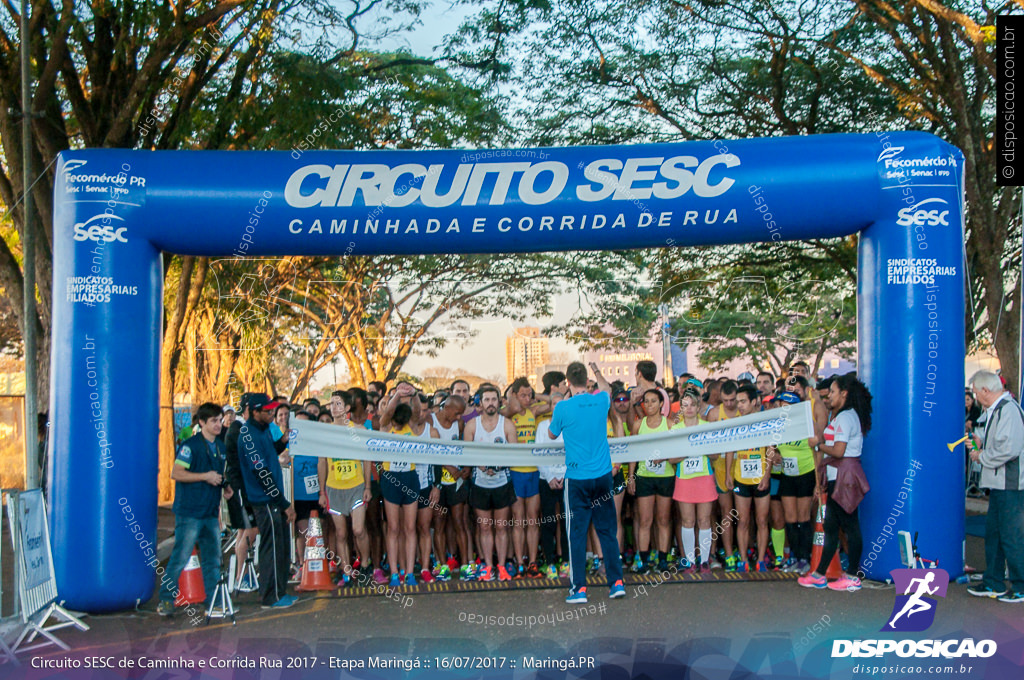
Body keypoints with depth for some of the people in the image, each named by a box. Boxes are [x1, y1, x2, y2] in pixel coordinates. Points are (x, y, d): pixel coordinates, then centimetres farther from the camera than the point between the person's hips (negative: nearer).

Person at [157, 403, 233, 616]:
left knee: (212, 560, 9)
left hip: (211, 512, 7)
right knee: (180, 557, -4)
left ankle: (213, 602, 16)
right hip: (189, 512, -7)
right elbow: (176, 473, -15)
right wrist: (205, 476, -18)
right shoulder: (191, 445, -9)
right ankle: (166, 600, 8)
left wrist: (226, 487, 7)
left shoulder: (221, 447, 14)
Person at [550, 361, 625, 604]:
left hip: (577, 478, -3)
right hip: (603, 475, 3)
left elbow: (552, 433, 8)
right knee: (607, 530, 12)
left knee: (577, 533, 3)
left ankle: (579, 588, 4)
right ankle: (617, 582, 14)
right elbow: (607, 388, 25)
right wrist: (597, 371, 43)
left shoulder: (563, 407, -12)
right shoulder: (601, 401, -1)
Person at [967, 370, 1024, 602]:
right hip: (998, 483, 10)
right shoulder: (996, 410, 15)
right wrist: (982, 444, 10)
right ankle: (993, 584, 23)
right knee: (993, 532, 14)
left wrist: (982, 457, -12)